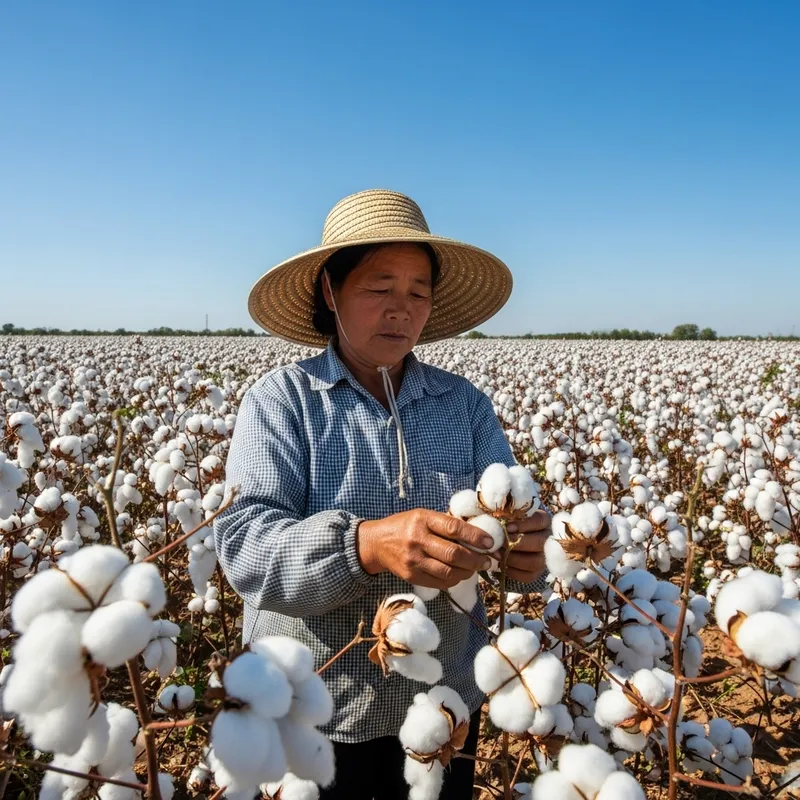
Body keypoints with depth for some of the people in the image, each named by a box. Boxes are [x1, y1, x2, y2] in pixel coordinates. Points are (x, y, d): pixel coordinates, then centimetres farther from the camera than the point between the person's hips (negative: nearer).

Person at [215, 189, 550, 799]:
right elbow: (244, 546, -20)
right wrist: (365, 544, -37)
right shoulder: (280, 399, -10)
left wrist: (529, 548, -28)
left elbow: (511, 513, -4)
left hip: (444, 707, 3)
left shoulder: (466, 403, 0)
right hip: (311, 714, -2)